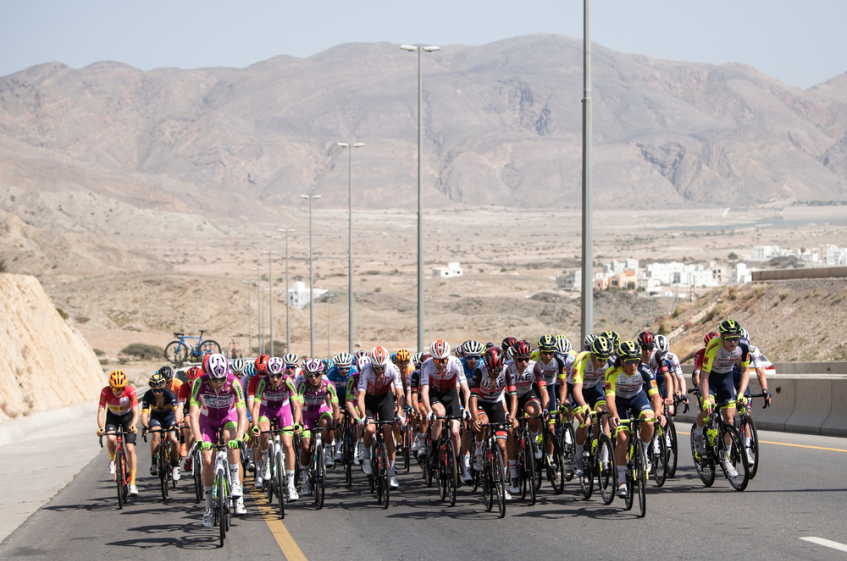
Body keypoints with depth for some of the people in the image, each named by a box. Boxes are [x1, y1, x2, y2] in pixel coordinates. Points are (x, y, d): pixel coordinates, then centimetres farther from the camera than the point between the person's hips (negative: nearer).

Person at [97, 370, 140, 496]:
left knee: (130, 449, -13)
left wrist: (133, 426, -51)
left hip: (127, 416, -1)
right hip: (112, 417, 1)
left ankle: (132, 484, -9)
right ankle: (112, 460, 2)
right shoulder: (105, 392, -27)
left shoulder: (130, 391, -29)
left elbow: (136, 413, -32)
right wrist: (101, 428, -47)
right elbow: (100, 412, -30)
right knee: (111, 439, -31)